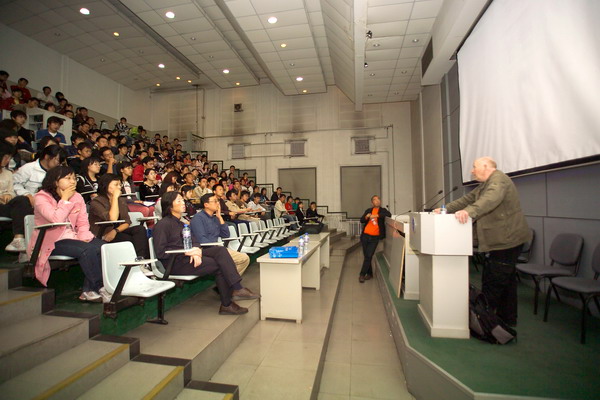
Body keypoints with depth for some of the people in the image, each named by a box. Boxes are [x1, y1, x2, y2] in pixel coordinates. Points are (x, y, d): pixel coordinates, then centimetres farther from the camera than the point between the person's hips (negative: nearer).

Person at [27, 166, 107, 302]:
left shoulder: (77, 197, 10)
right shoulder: (42, 197, -6)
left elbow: (83, 222, 6)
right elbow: (56, 219, -23)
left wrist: (84, 238, -12)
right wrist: (65, 199, -13)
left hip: (72, 237, 5)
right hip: (52, 242, -5)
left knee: (102, 247, -24)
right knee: (87, 250, -31)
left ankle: (89, 290, -18)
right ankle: (99, 288, -19)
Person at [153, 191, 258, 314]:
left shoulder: (180, 223, 21)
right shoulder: (162, 224, -6)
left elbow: (194, 241, 11)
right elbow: (160, 252, -15)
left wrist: (196, 251, -13)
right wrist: (186, 252, -19)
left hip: (186, 256, 8)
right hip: (175, 263, -8)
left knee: (220, 250, -16)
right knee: (219, 265, -19)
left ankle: (237, 288, -20)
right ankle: (227, 304, -11)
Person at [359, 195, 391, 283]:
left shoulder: (383, 210, 6)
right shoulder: (368, 210, 11)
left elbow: (389, 215, -14)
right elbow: (361, 220, 6)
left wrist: (377, 215, -24)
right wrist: (366, 217, -15)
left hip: (375, 238, -2)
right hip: (365, 236, 3)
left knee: (369, 256, -8)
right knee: (366, 256, 8)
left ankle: (362, 274, 3)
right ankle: (369, 273, 24)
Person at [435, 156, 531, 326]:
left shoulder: (498, 179, -14)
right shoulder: (485, 185, 20)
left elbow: (490, 199, -34)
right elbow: (467, 199, 17)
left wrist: (470, 211, -48)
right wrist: (446, 209, 8)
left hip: (506, 240, -11)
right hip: (502, 241, 11)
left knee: (492, 283, -5)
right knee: (506, 280, 18)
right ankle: (508, 319, 30)